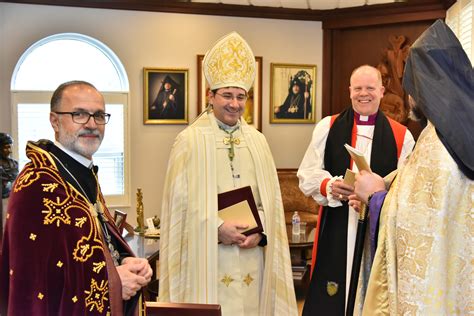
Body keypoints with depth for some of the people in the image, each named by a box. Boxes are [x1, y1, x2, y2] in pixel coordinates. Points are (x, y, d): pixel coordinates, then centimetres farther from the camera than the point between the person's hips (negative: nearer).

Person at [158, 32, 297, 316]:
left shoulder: (257, 140, 9)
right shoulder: (190, 140, -3)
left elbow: (271, 198, 9)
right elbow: (180, 201, -7)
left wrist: (260, 232, -7)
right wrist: (217, 228, -16)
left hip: (251, 253, 4)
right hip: (208, 255, -4)